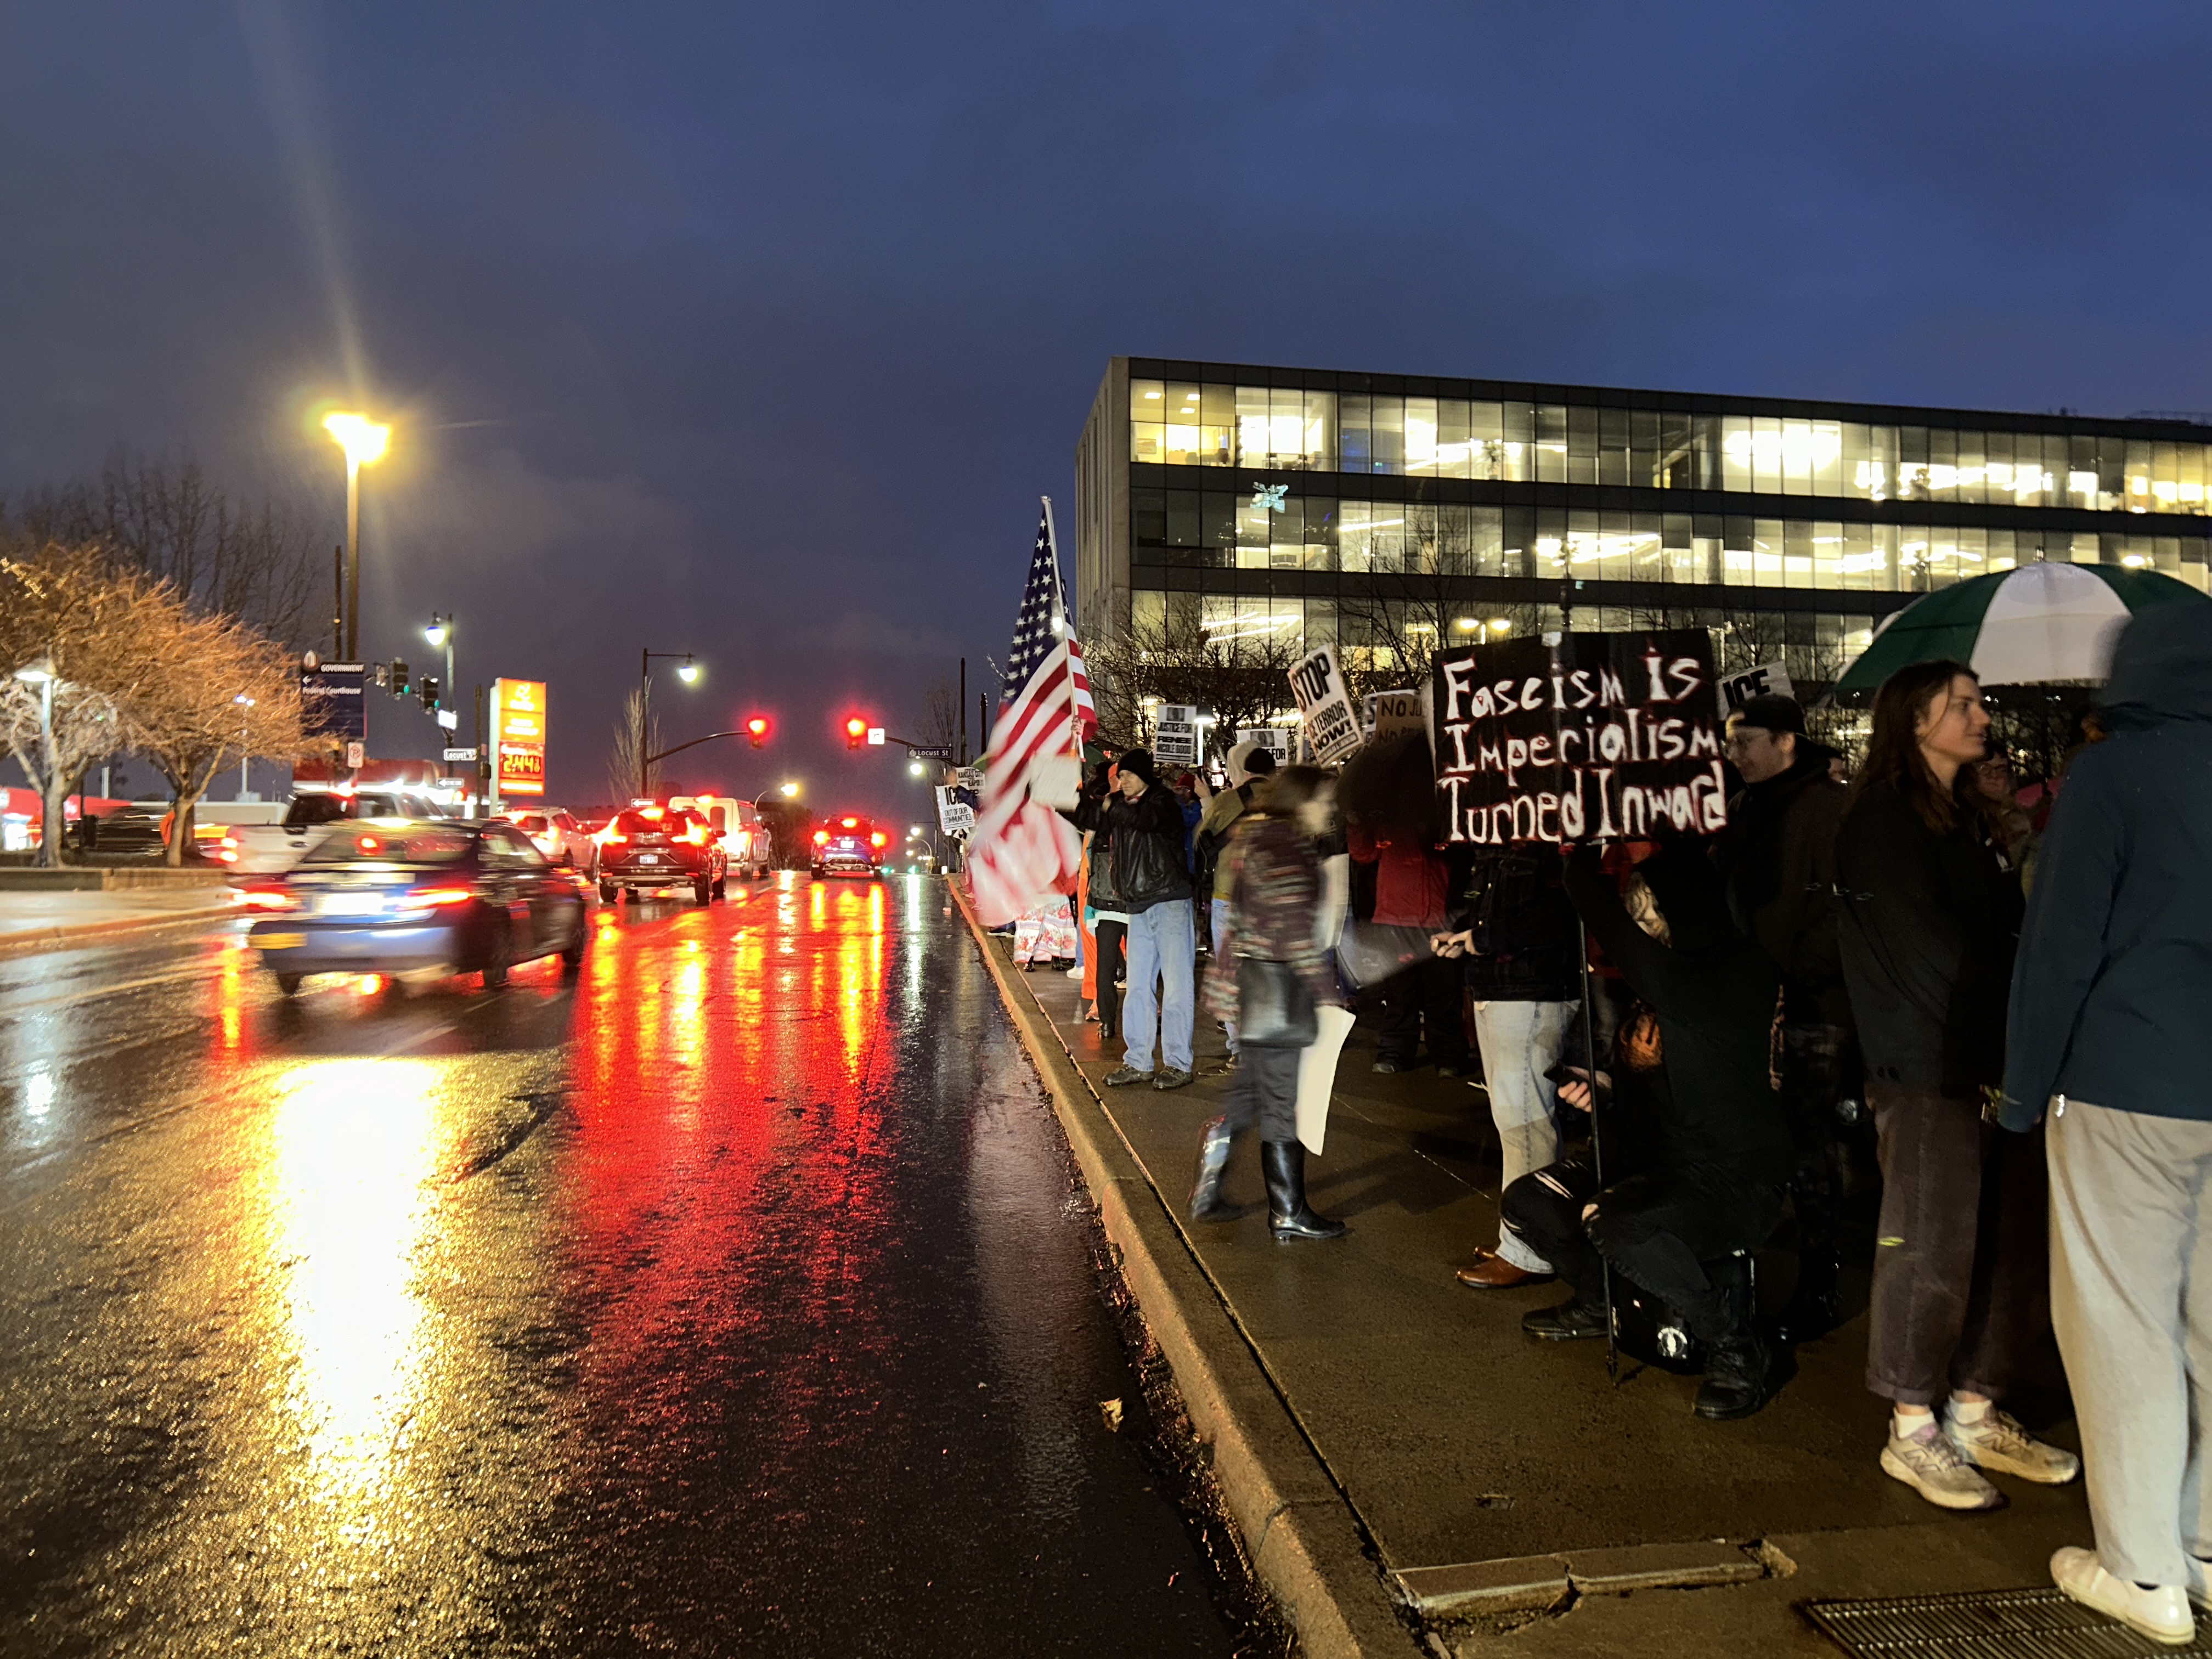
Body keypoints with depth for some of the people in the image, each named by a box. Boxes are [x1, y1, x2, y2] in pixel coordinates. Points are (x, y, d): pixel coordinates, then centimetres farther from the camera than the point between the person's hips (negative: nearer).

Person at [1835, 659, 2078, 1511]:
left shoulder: (1971, 819, 20)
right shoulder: (1882, 822, -7)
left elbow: (2008, 932, 15)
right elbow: (1930, 954, -13)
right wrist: (2013, 1037, -11)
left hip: (1999, 1065, 8)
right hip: (1928, 1068, -8)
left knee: (2010, 1244, 9)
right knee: (1932, 1249, -3)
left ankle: (1975, 1413, 22)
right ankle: (1913, 1431, 10)